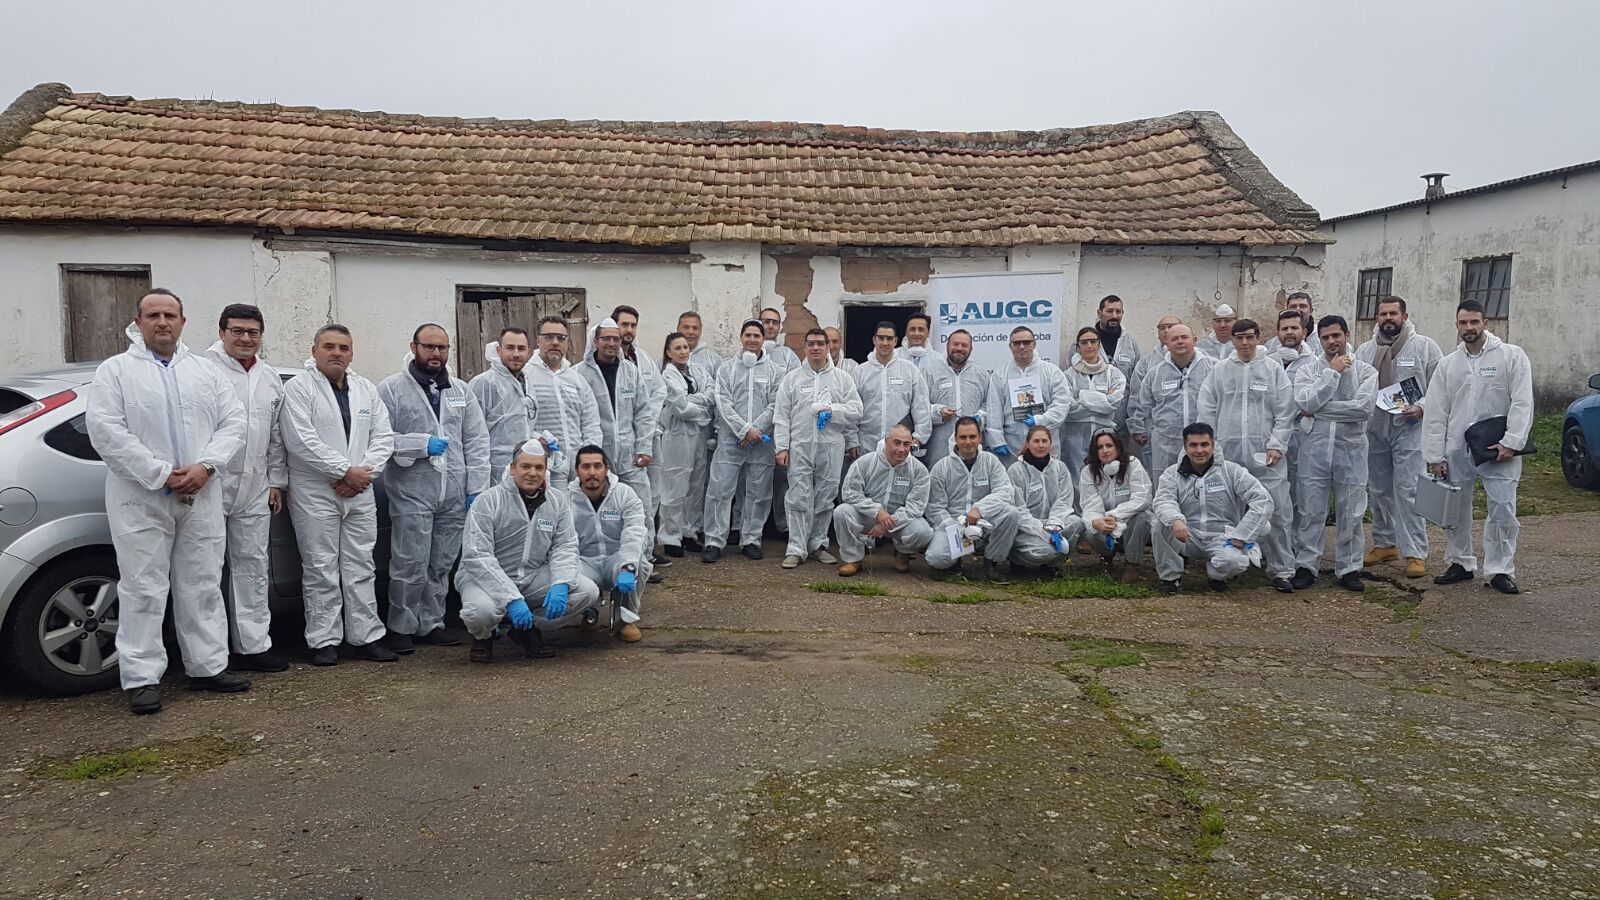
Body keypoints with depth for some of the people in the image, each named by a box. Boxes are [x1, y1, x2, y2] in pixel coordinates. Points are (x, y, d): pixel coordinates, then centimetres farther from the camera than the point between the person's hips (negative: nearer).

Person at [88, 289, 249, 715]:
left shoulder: (205, 371, 12)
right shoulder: (115, 371, 1)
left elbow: (234, 421, 5)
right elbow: (106, 431, -10)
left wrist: (205, 466, -11)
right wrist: (161, 474, -16)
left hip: (201, 498, 4)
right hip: (141, 500, -3)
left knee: (203, 586, 9)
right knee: (143, 591, -1)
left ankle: (208, 667, 18)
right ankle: (142, 679, 7)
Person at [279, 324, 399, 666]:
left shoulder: (366, 390, 13)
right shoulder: (298, 388, -4)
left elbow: (383, 436, 8)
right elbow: (302, 441, -14)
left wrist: (363, 472, -8)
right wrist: (346, 471, -14)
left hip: (360, 495, 5)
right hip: (315, 494, -5)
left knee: (361, 569, 7)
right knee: (321, 571, 1)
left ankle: (367, 637, 13)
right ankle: (324, 641, 8)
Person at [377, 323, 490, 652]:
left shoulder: (461, 390, 13)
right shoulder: (391, 388, 0)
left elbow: (477, 441, 10)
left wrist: (477, 487, 2)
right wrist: (422, 444, -15)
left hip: (454, 495, 4)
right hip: (411, 493, -4)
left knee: (441, 566, 11)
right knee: (410, 566, -1)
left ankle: (431, 624, 23)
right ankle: (401, 628, 14)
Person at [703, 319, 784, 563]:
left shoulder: (775, 370, 6)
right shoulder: (727, 368, 6)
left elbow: (775, 405, -1)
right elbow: (723, 403, -3)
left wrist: (756, 429, -11)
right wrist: (745, 429, -13)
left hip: (761, 441, 1)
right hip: (730, 439, 0)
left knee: (758, 493, 6)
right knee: (719, 490, -4)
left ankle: (751, 540, 17)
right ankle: (715, 541, 2)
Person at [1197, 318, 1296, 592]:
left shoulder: (1273, 369, 6)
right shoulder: (1219, 370, 8)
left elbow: (1284, 411, 2)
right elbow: (1207, 410, 6)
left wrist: (1277, 445, -6)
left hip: (1265, 453, -1)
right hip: (1227, 451, 1)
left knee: (1277, 511, -4)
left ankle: (1281, 569, 4)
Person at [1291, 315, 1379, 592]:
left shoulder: (1365, 371, 2)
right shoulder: (1307, 371, 4)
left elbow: (1364, 407, -14)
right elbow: (1306, 403, -15)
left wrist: (1321, 409, -13)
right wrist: (1333, 372, -10)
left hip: (1351, 447, 0)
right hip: (1315, 447, 0)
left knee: (1351, 512, 6)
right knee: (1310, 511, 4)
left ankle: (1348, 568, 18)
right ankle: (1305, 565, 14)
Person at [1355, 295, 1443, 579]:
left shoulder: (1425, 346, 0)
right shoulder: (1364, 351, 10)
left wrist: (1422, 406, -17)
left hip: (1409, 430, -4)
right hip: (1374, 430, 4)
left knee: (1408, 491, -9)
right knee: (1379, 491, 13)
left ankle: (1415, 553, -4)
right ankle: (1385, 544, 26)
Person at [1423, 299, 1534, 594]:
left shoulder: (1512, 356, -3)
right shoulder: (1447, 364, 7)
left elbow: (1522, 403, -9)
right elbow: (1435, 413, 5)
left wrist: (1511, 442, -18)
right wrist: (1435, 456, 1)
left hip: (1498, 448, -3)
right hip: (1457, 449, 4)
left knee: (1503, 509, -5)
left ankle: (1500, 570, 5)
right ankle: (1461, 563, 25)